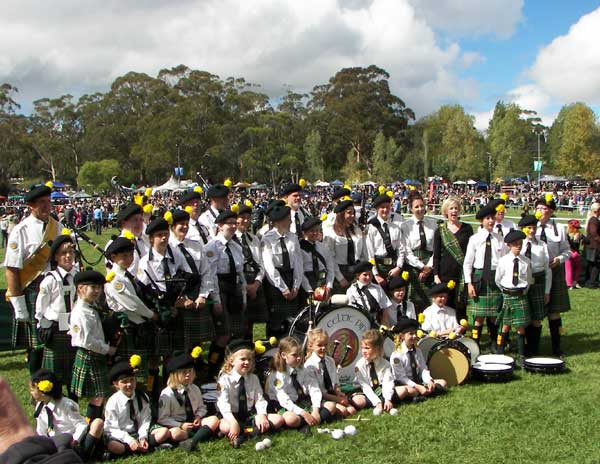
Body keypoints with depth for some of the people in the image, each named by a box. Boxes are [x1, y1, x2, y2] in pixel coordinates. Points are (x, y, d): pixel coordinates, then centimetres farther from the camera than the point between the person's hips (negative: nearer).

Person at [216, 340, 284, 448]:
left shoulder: (254, 379, 7)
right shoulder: (225, 380, -9)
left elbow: (259, 400, 1)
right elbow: (223, 404, -20)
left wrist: (262, 415, -21)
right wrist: (233, 422, -35)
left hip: (250, 415, 6)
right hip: (233, 415, -5)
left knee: (278, 419, -14)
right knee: (224, 426, -39)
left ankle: (243, 433, -26)